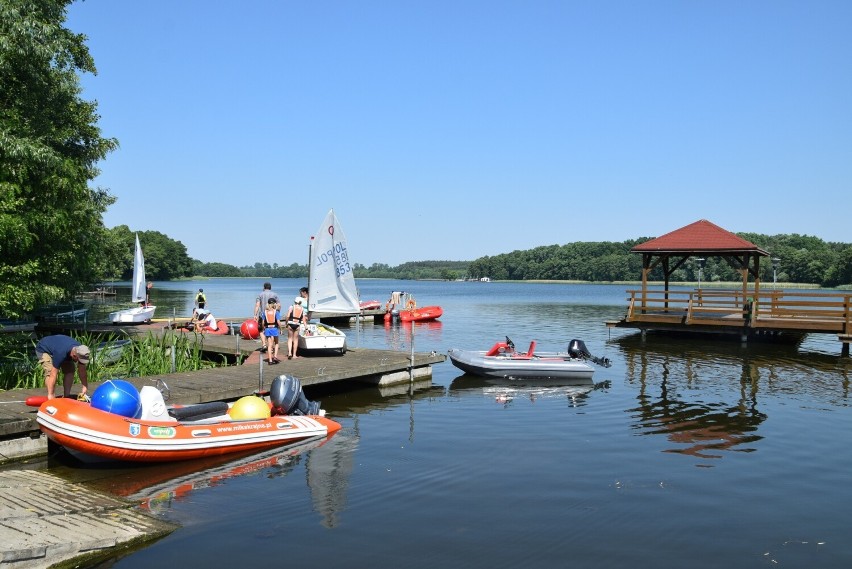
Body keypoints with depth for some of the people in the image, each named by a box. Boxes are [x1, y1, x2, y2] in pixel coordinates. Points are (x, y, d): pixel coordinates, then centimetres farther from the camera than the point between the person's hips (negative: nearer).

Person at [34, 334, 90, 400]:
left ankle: (66, 396, -1)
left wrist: (85, 388, -20)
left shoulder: (81, 351, -26)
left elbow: (82, 371, -16)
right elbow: (53, 375, -42)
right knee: (50, 372, -26)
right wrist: (50, 395, -42)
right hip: (43, 350, -6)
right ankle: (51, 398, -24)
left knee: (70, 370, -8)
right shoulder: (61, 353, -45)